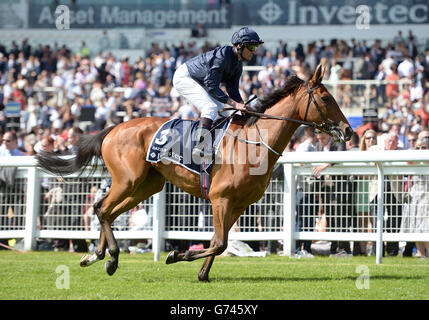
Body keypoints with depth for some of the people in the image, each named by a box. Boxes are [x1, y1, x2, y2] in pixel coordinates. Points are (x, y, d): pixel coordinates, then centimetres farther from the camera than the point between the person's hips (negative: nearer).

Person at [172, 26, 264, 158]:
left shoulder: (238, 63, 0)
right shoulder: (222, 56, -29)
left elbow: (233, 89, 1)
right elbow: (212, 86, -31)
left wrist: (243, 107, -13)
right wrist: (234, 104, -33)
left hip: (198, 82, 11)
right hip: (183, 77, -11)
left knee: (220, 110, 9)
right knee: (211, 106, -24)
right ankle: (200, 146, -33)